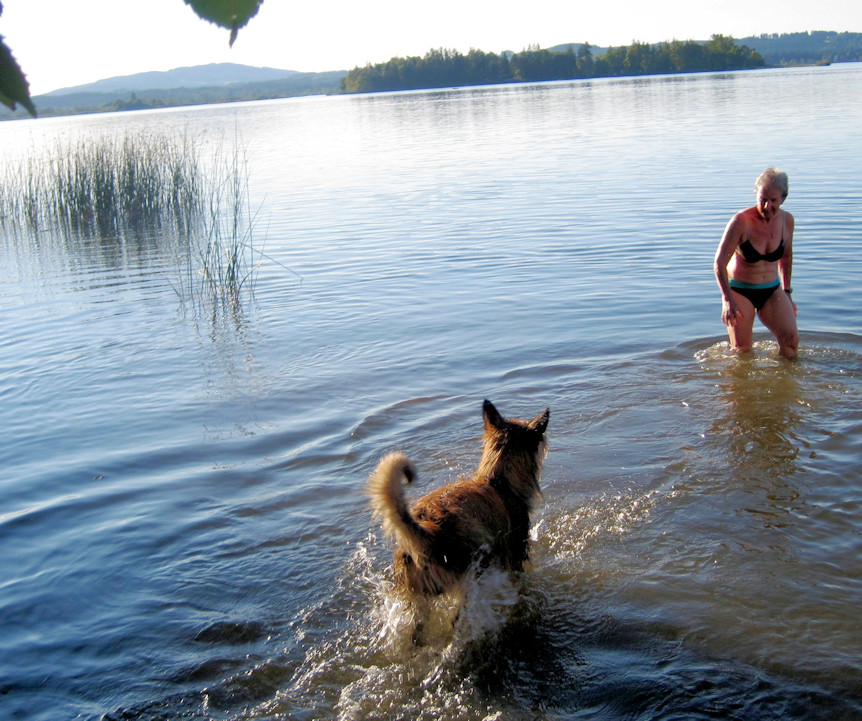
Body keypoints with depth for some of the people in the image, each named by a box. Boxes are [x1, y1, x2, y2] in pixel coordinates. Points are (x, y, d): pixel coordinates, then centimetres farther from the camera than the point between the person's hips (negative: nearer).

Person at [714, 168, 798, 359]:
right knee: (742, 351, -4)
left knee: (791, 340, -11)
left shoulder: (786, 220, -4)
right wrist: (727, 300, -25)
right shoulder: (741, 221, -19)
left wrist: (787, 292, 16)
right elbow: (719, 263, -18)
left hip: (771, 291, 4)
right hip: (739, 291, -4)